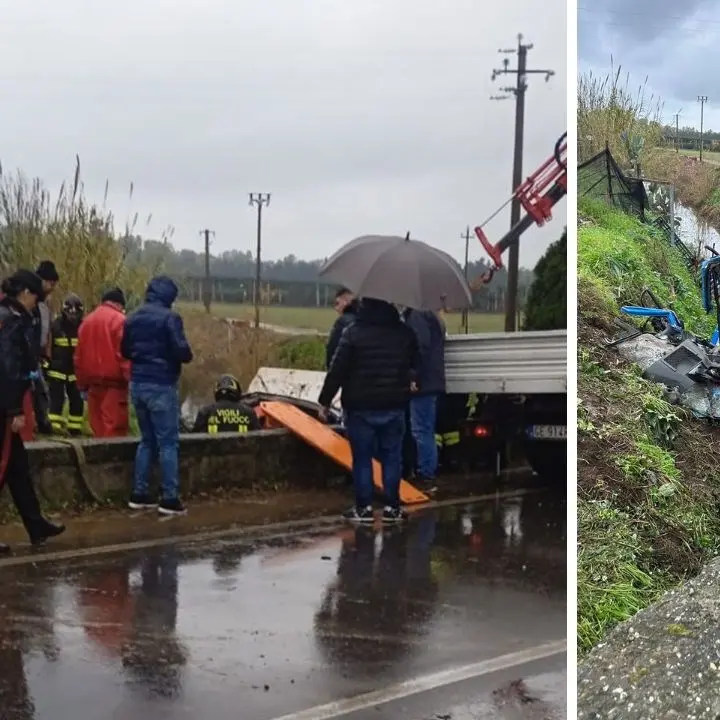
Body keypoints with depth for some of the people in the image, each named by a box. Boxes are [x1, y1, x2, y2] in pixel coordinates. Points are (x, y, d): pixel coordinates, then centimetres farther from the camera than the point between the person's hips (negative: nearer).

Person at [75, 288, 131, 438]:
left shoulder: (87, 321, 15)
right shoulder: (119, 320, -7)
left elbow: (79, 356, 16)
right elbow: (125, 354, -16)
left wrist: (82, 384, 20)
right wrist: (130, 381, -14)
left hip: (93, 383, 7)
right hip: (114, 383, -7)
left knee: (98, 428, 12)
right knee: (114, 429, -8)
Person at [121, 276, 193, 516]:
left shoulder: (133, 318, 10)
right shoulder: (169, 317, -12)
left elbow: (125, 351, 18)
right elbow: (182, 351, -18)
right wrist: (186, 357, 3)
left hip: (138, 384, 7)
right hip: (161, 385, -7)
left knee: (147, 439, 17)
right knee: (168, 442, -2)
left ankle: (139, 494, 17)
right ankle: (170, 498, -3)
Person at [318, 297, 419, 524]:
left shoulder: (353, 332, -11)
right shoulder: (404, 332, 2)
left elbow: (337, 370, -13)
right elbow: (414, 365, 14)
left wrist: (325, 401, -4)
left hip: (360, 407, -3)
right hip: (394, 406, 3)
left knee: (362, 458, 5)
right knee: (392, 457, 9)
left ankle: (364, 507, 8)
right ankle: (392, 507, 11)